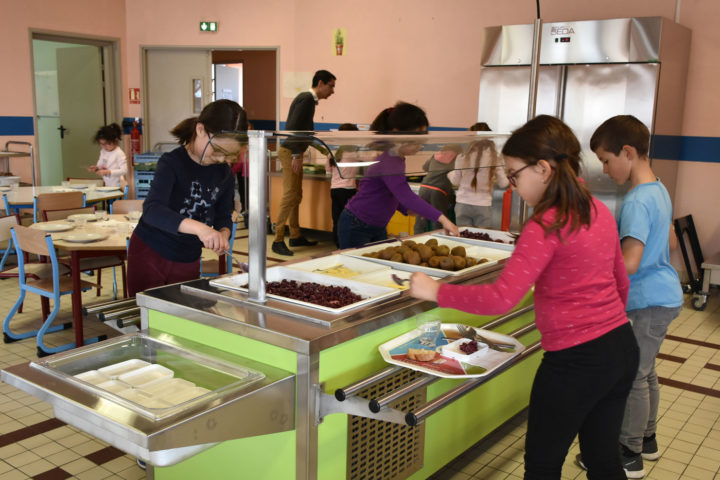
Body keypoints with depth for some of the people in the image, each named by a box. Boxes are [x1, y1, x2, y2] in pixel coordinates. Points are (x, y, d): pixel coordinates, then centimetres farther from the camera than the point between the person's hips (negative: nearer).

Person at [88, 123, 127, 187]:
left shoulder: (119, 153, -13)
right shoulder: (103, 151, 9)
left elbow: (124, 171, -18)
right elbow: (100, 164, 21)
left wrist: (107, 172, -23)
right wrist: (96, 168, -2)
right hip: (107, 185, 6)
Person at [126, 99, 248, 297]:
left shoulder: (225, 175, -1)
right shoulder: (172, 163, -18)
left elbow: (223, 216, 9)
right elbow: (152, 210, -33)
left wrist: (223, 233, -16)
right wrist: (199, 228, -48)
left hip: (188, 263, 4)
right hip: (149, 256, -4)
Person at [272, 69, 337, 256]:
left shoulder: (308, 99, 18)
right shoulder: (307, 99, -13)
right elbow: (294, 126, -22)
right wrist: (296, 155, -23)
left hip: (294, 152, 10)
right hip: (291, 152, -10)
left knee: (296, 196, 13)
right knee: (290, 196, -11)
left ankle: (296, 236, 21)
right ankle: (278, 241, -8)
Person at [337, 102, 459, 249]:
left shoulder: (397, 158, 5)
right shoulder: (386, 160, -26)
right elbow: (406, 195, -37)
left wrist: (408, 209, -2)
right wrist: (441, 218, -42)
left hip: (378, 228, 9)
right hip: (355, 227, -9)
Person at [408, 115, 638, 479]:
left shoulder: (546, 226, -20)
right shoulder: (599, 211, 5)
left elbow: (501, 298, -28)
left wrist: (436, 291, -18)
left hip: (575, 360, -8)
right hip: (622, 347, 8)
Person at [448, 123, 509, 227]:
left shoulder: (462, 158, -6)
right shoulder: (494, 159, -8)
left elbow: (455, 181, 8)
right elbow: (503, 184, 2)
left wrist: (450, 174, 29)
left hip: (462, 204, 1)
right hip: (483, 206, -1)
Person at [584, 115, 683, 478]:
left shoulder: (636, 201, -24)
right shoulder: (659, 190, 7)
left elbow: (629, 264, -31)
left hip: (648, 303, -10)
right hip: (663, 295, 10)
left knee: (633, 377, 2)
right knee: (644, 372, 21)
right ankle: (646, 440, 37)